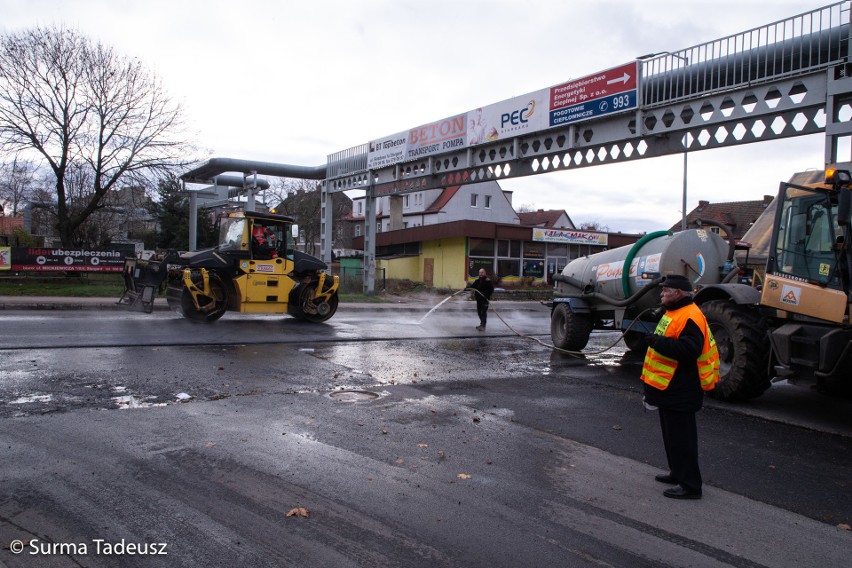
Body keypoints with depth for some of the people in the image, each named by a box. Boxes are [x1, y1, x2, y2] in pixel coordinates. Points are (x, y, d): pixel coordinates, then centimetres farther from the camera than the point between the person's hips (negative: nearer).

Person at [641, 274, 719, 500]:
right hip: (668, 388, 11)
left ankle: (690, 485, 3)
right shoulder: (674, 313, 16)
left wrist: (658, 342, -29)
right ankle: (677, 473, 34)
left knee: (681, 437, -5)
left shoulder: (690, 317, -20)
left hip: (679, 391, -11)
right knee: (671, 434, 21)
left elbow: (688, 350, -32)